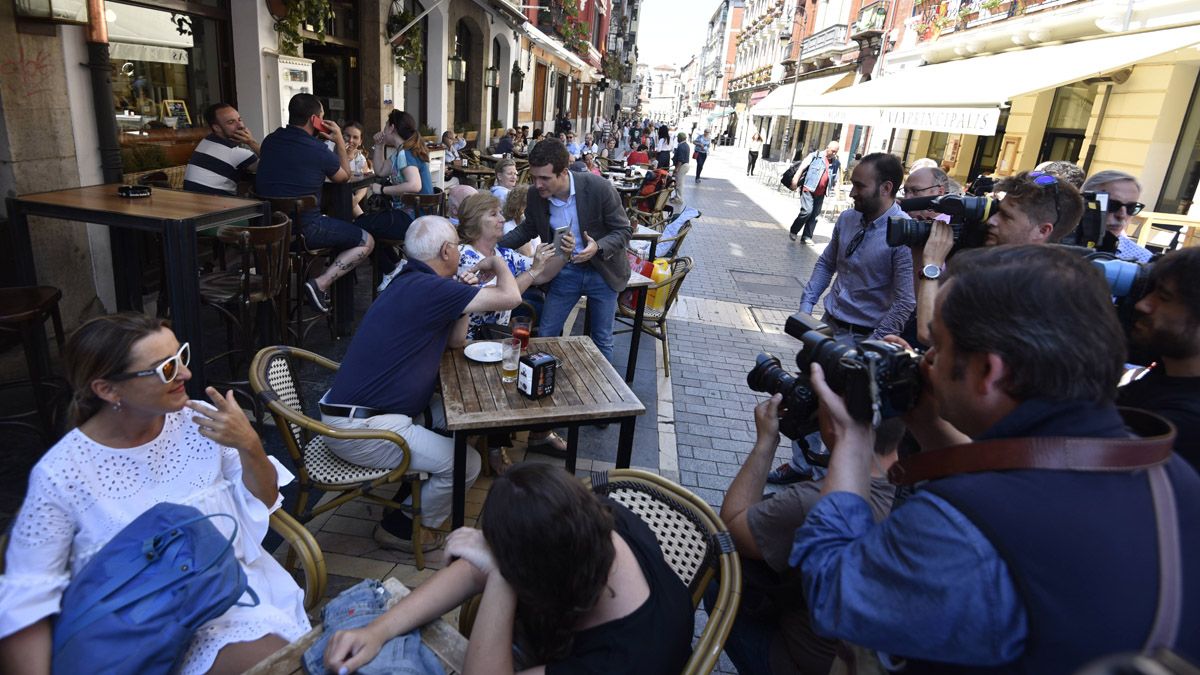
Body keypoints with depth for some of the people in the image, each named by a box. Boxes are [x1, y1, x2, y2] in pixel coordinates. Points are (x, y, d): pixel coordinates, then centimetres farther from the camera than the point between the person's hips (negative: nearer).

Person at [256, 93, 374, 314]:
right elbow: (344, 177, 6)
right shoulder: (318, 150, -14)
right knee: (367, 241, 3)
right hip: (304, 229, -8)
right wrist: (340, 141, 13)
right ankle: (321, 284, -10)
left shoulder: (269, 141, 5)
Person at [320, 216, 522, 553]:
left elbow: (455, 341, 19)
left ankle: (412, 493, 29)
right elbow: (510, 297, -20)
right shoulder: (429, 288, -19)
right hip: (358, 427, -11)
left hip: (358, 407, 11)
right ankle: (402, 530, 11)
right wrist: (497, 262, 0)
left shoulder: (409, 283, 13)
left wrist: (463, 294, 7)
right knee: (465, 464, -11)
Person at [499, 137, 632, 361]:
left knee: (602, 340, 9)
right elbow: (527, 229, 8)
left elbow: (623, 230, -14)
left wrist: (598, 247, -33)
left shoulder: (599, 187, -23)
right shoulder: (536, 196, -12)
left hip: (602, 270, -3)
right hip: (565, 271, 3)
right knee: (544, 335, 6)